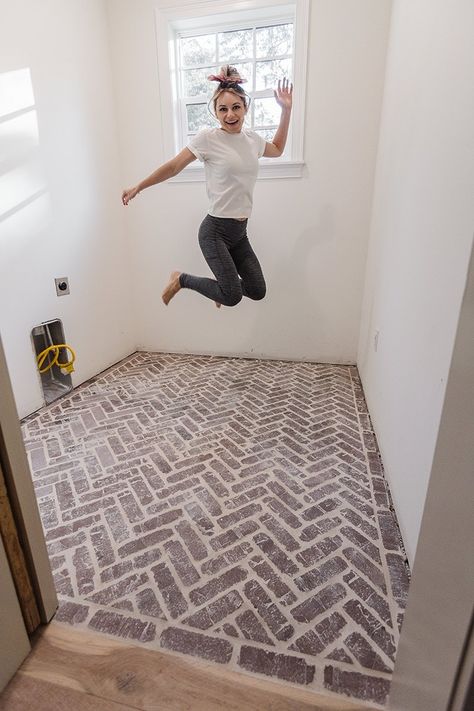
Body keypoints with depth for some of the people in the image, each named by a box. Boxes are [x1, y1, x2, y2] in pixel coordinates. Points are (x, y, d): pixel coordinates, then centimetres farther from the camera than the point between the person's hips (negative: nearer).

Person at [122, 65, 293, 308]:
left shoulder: (252, 138, 9)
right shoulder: (208, 138, -8)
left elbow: (277, 149, 29)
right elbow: (173, 166, -2)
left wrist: (286, 110, 22)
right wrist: (138, 187, 1)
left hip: (240, 232, 7)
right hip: (215, 230, -6)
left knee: (257, 291, 6)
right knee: (232, 296, -12)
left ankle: (222, 282, 37)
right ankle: (181, 279, 11)